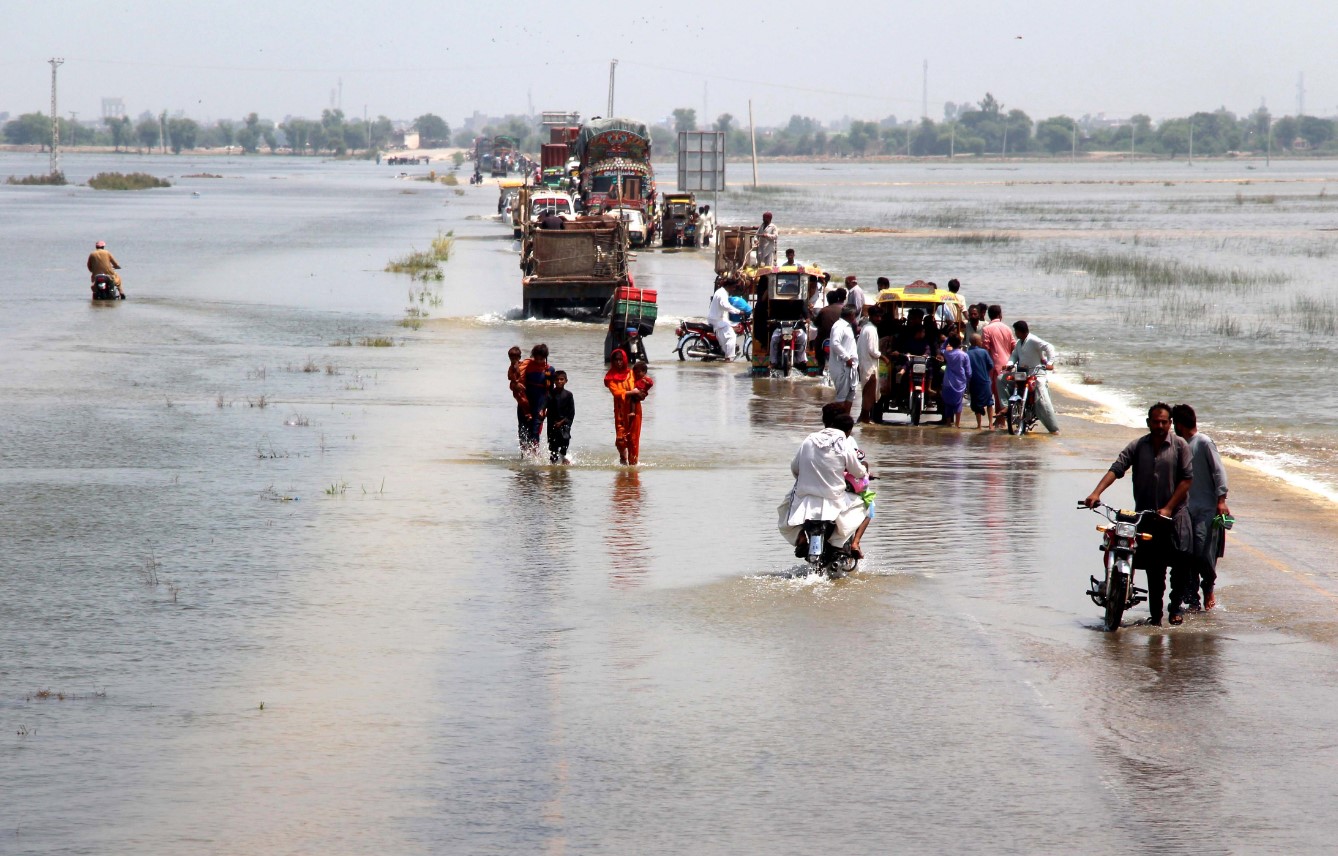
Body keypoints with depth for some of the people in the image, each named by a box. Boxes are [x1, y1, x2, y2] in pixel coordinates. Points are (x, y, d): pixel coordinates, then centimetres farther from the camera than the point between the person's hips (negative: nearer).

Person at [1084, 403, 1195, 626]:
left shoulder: (1180, 446, 1)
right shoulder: (1138, 447, 5)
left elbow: (1187, 479, -3)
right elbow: (1116, 469, -5)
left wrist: (1168, 508, -12)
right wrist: (1096, 493, -20)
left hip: (1174, 514, -2)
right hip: (1146, 515, 2)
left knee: (1180, 561, -10)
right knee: (1153, 568, 5)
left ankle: (1175, 606, 8)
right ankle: (1155, 613, 11)